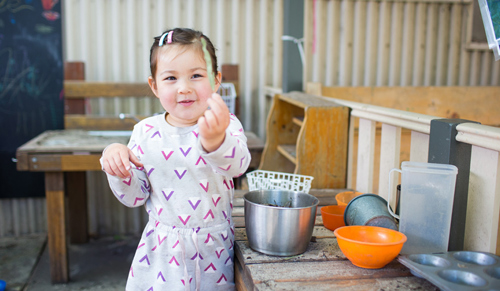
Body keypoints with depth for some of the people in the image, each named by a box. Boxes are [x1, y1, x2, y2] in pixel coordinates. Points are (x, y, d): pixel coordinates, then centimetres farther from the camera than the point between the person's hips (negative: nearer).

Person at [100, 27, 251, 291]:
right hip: (162, 250, 2)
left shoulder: (225, 124, -10)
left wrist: (215, 139, -53)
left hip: (213, 249, -1)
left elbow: (237, 165, -32)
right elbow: (134, 197, 1)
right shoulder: (146, 132, -3)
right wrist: (114, 157, -16)